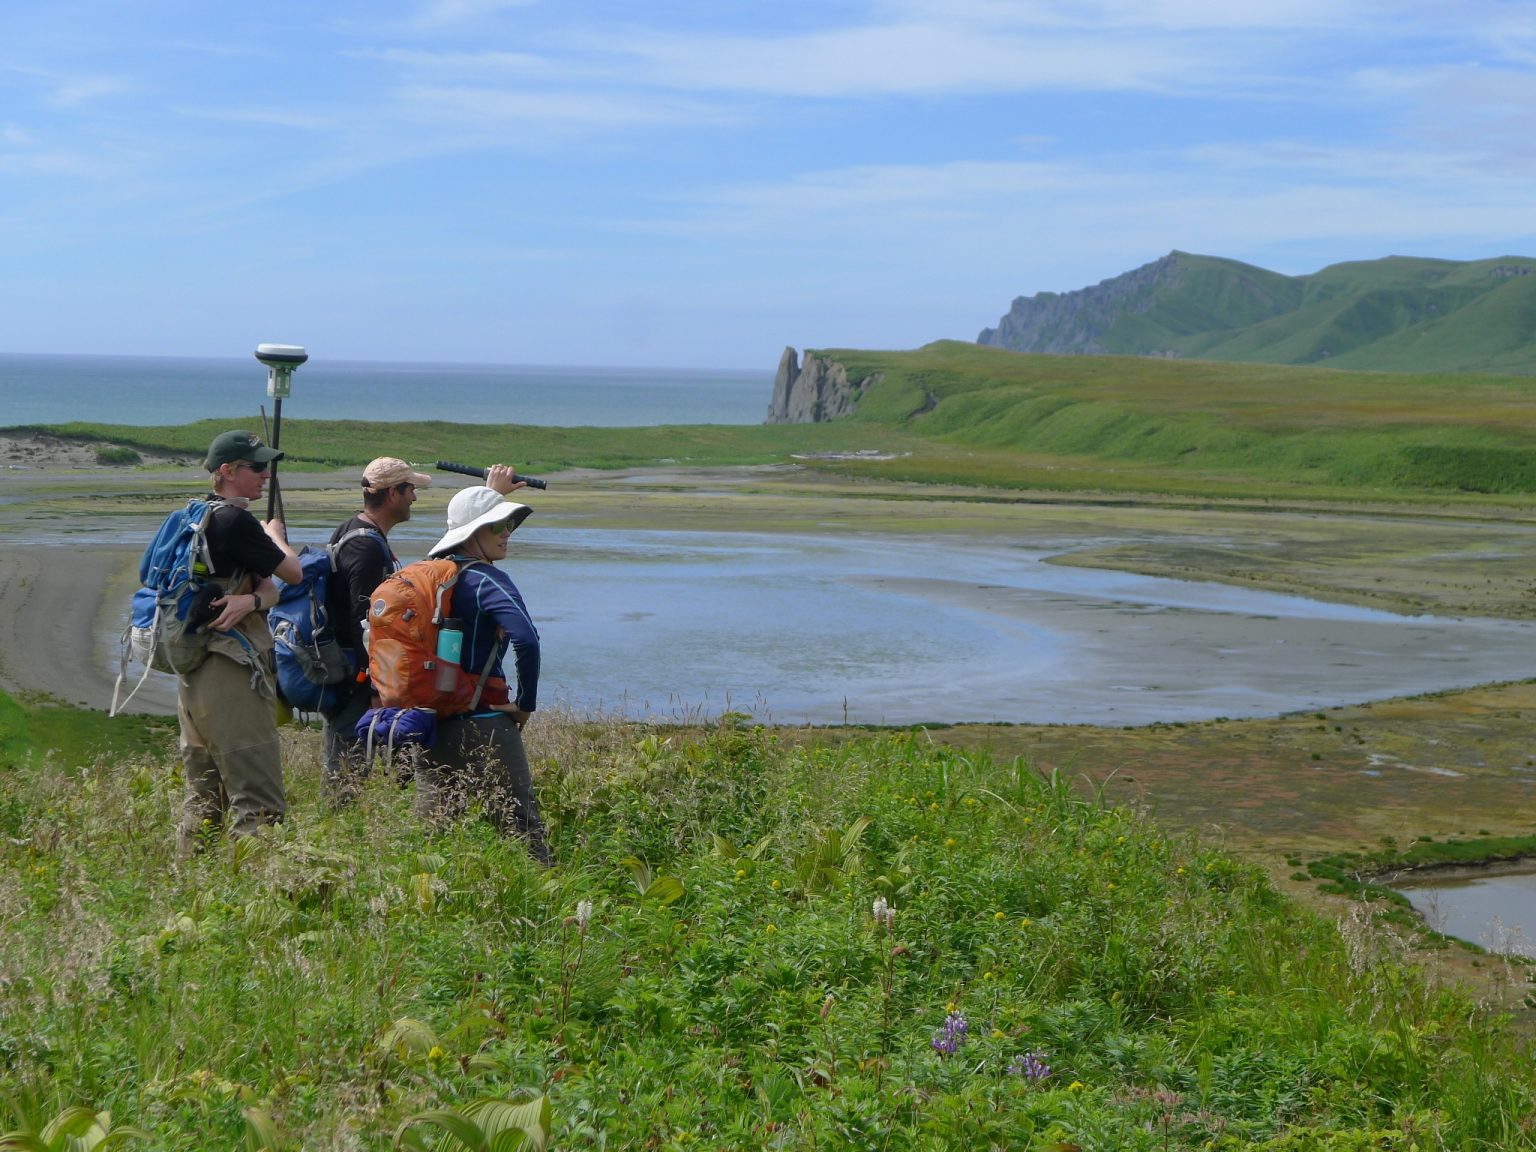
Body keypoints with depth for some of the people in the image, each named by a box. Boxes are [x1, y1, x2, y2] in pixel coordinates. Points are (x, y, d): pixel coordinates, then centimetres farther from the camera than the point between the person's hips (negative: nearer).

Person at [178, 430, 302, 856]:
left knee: (203, 798, 16)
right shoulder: (235, 521, -13)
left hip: (192, 672, 10)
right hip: (230, 673, -10)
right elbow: (293, 572, -4)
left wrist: (251, 601, -15)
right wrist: (275, 534, 14)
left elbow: (271, 590, 8)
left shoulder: (198, 518, 17)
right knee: (259, 803, -11)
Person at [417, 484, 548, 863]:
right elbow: (526, 640, -25)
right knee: (520, 823, -5)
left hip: (428, 719, 8)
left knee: (433, 826, 14)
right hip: (482, 722, -7)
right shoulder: (487, 580, -12)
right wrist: (526, 703, -13)